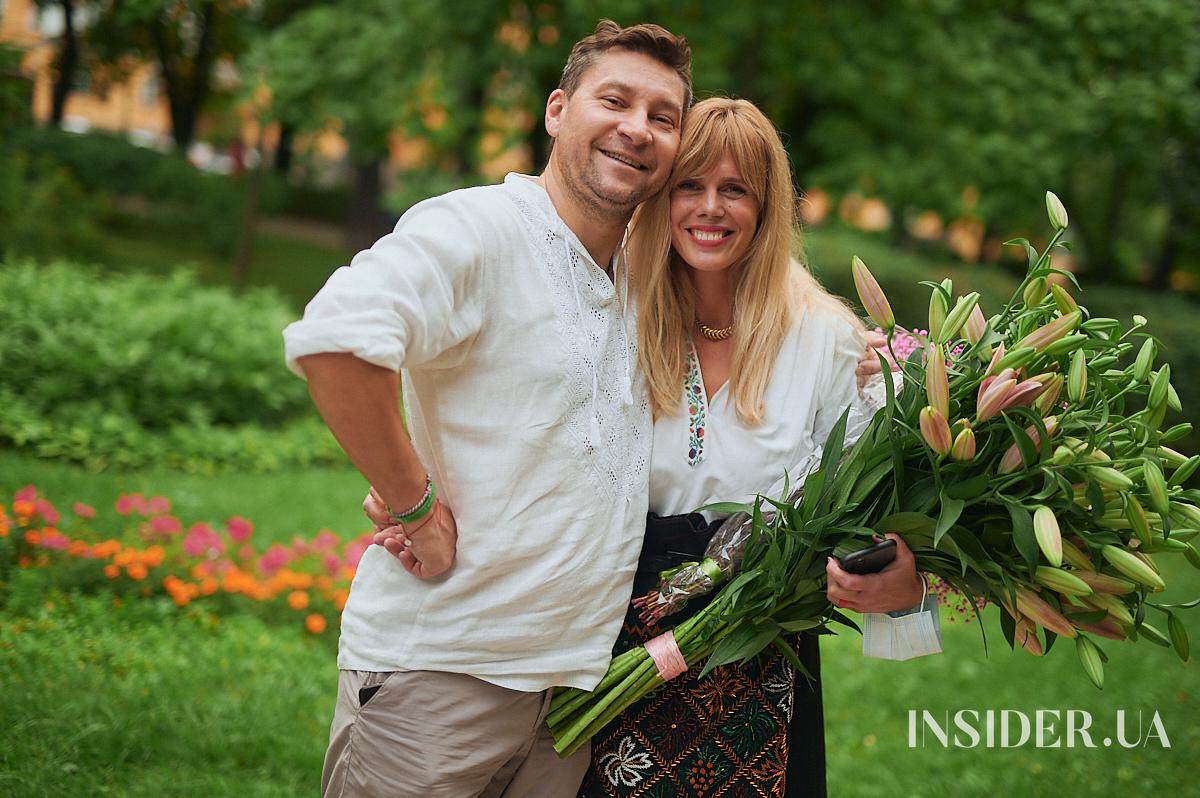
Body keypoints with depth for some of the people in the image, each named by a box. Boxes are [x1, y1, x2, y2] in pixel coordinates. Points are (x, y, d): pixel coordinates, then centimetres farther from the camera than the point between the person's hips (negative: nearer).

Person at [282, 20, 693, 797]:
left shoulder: (638, 279, 11)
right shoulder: (478, 229, -14)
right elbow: (331, 338, -30)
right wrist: (417, 504, -21)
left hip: (577, 674, 7)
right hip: (438, 674, -7)